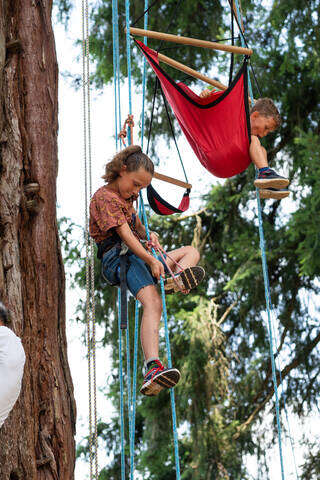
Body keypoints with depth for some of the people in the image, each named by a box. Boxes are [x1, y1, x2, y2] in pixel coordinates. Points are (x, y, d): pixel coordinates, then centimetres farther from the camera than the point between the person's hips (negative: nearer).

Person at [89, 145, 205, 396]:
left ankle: (175, 280, -24)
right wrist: (151, 260, -27)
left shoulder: (126, 198, 25)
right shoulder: (105, 197, -6)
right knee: (152, 302, -32)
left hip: (137, 256, 10)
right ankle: (153, 368, -50)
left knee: (191, 251, 15)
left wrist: (148, 234, 7)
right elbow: (125, 233, -18)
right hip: (118, 259, -10)